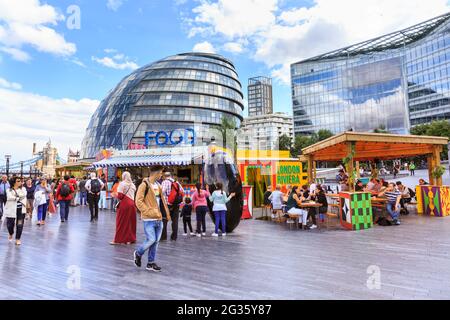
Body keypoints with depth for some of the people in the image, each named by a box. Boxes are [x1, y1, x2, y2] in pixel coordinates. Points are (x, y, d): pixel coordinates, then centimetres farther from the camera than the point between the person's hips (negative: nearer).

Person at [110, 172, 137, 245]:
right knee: (131, 222, 10)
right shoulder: (133, 185, 11)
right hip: (132, 204, 5)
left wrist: (116, 195, 9)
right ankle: (130, 239, 16)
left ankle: (118, 239, 9)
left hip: (124, 204, -5)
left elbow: (120, 196, -10)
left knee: (121, 222, 3)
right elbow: (134, 195, 7)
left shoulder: (122, 184, -5)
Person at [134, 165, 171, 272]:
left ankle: (151, 263, 21)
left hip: (159, 218, 7)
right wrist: (149, 212, -16)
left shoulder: (158, 186, 13)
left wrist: (167, 213, 13)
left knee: (156, 241, 9)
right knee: (151, 240, -6)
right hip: (149, 219, -7)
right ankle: (138, 253, 22)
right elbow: (138, 201, -14)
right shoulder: (144, 185, -10)